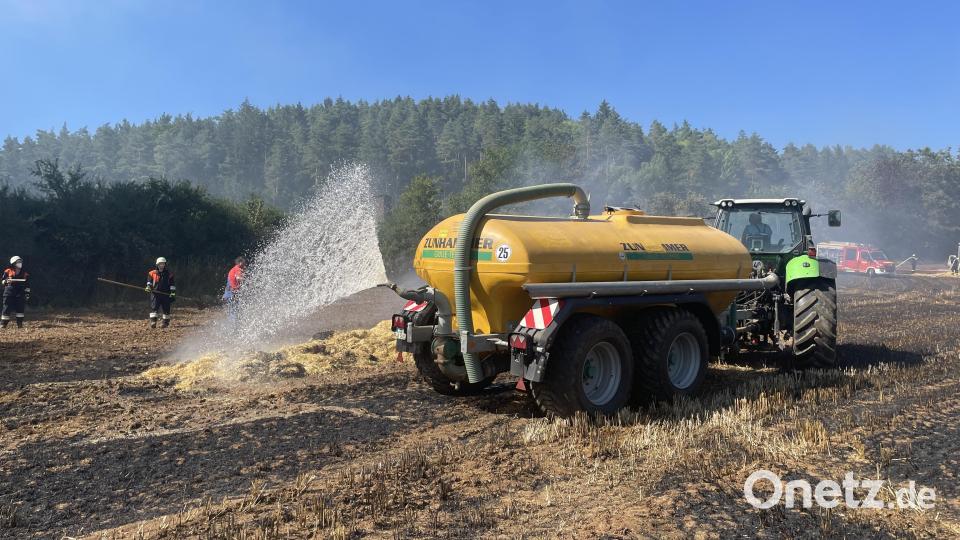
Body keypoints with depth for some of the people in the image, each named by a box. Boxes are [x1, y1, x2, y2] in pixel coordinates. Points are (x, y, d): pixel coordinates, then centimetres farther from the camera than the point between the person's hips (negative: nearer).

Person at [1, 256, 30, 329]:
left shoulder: (24, 273, 10)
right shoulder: (8, 271, 2)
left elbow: (27, 285, 14)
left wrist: (27, 293, 7)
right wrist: (6, 281, -16)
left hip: (20, 293, 2)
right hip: (9, 292, -2)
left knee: (20, 308, -1)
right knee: (7, 307, -3)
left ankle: (20, 323, 6)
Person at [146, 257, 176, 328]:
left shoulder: (169, 274, 9)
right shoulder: (152, 273, 8)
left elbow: (172, 284, 9)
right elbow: (149, 281, 10)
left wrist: (173, 292, 0)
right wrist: (148, 286, -11)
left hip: (166, 294, 1)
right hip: (155, 293, 0)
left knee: (166, 308, 4)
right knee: (154, 307, -12)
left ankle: (166, 322, 14)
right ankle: (153, 321, -13)